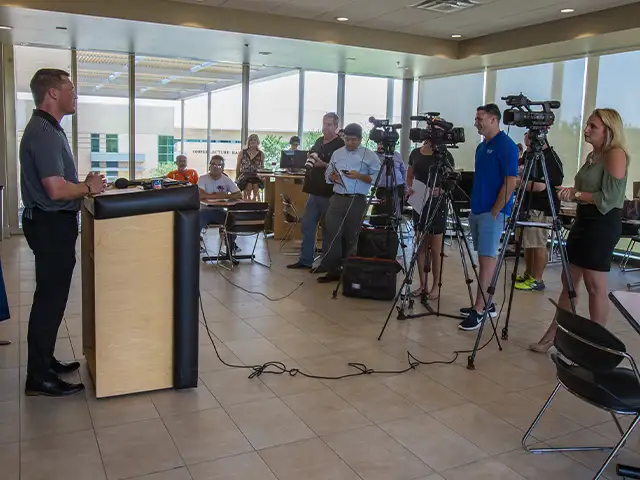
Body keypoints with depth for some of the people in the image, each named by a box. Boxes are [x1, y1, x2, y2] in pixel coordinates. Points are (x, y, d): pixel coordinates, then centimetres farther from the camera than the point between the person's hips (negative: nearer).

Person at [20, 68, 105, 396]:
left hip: (53, 224, 11)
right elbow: (56, 189, -26)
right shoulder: (43, 133, -18)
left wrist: (82, 184, 10)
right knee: (50, 299, -4)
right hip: (51, 226, -11)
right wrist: (89, 188, -11)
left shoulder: (48, 129, 15)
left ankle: (45, 362, 29)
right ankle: (39, 378, 6)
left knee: (51, 297, 17)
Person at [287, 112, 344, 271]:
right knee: (307, 225, 9)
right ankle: (305, 260, 18)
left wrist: (323, 164, -23)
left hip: (329, 193, -7)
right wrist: (310, 160, 6)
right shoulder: (319, 141, 14)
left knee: (328, 229, 3)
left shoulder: (340, 145, -9)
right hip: (314, 191, 8)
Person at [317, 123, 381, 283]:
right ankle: (333, 270, 4)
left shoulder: (369, 155, 0)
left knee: (350, 237, 4)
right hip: (337, 199, 3)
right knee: (333, 234, -3)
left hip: (357, 201, -3)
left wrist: (359, 176, -16)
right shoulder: (337, 153, 13)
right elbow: (327, 174, 17)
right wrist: (333, 177, -5)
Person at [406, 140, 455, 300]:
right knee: (421, 246, 7)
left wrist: (440, 191, -24)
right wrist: (410, 188, -3)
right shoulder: (415, 153, 7)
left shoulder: (445, 155, -6)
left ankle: (435, 286, 11)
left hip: (437, 204, -4)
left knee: (435, 249, 0)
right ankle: (423, 285, 15)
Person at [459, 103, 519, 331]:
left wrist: (495, 211, -16)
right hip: (477, 210, 9)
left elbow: (510, 182, -16)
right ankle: (486, 303, 20)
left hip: (493, 212, -9)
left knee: (487, 259, -8)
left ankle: (479, 310, -6)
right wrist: (474, 207, 14)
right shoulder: (481, 146, 14)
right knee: (483, 258, 12)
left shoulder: (506, 146, -11)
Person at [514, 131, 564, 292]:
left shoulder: (550, 159, -15)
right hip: (527, 206, 9)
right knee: (528, 243, 14)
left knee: (538, 244, -5)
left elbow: (540, 186, -23)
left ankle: (537, 280, 2)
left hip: (541, 208, -9)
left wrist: (517, 182, -18)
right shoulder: (530, 154, 13)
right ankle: (528, 275, 24)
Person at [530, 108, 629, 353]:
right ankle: (553, 335, 18)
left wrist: (576, 194, -16)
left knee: (595, 287, -1)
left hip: (603, 224, -9)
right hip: (584, 220, 9)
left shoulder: (615, 154, -12)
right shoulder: (592, 155, 15)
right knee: (568, 282, 11)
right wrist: (572, 193, 2)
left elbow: (609, 197, -19)